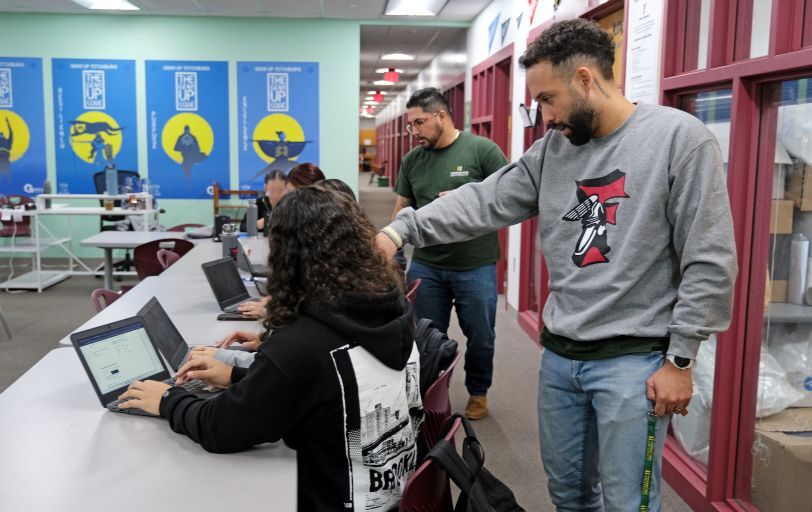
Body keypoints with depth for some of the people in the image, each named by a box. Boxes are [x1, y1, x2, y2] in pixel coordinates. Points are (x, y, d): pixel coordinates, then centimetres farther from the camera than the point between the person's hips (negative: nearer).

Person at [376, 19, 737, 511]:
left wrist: (679, 360, -12)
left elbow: (709, 262, -13)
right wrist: (402, 230, -9)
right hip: (559, 353, 6)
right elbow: (484, 202, 2)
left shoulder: (679, 137, -12)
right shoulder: (553, 149, 5)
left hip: (633, 359, -5)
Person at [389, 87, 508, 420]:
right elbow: (401, 209, 13)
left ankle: (478, 393, 34)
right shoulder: (412, 160, 6)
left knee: (480, 337, 12)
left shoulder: (482, 150, -8)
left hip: (476, 266, -3)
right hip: (425, 265, 4)